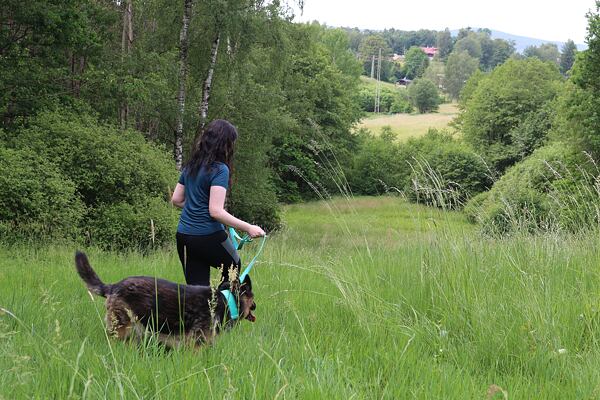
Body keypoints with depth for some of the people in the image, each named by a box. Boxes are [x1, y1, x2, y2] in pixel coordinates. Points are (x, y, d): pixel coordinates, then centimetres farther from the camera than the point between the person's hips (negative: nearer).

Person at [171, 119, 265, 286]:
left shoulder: (190, 166, 9)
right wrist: (248, 228, -20)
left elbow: (176, 200, 15)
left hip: (183, 236, 7)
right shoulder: (220, 169, -14)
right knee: (234, 266, 22)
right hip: (208, 237, -7)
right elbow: (216, 211, -22)